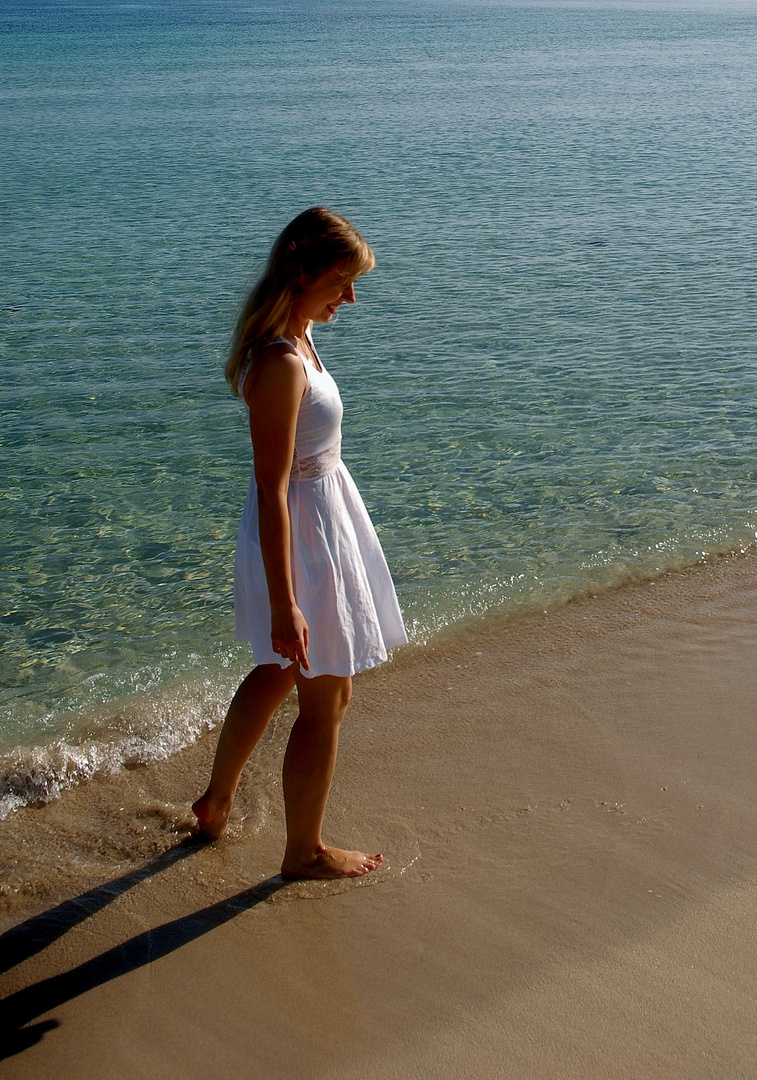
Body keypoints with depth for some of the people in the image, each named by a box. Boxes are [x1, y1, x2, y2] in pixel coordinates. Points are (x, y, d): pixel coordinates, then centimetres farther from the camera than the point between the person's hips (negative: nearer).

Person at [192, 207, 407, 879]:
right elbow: (273, 489, -28)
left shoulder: (297, 337, 4)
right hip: (302, 529, -10)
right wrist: (283, 603, -26)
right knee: (326, 699, 7)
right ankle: (305, 852, 26)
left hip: (322, 508, 10)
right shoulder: (282, 362, -27)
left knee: (279, 672, 26)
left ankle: (218, 803, 44)